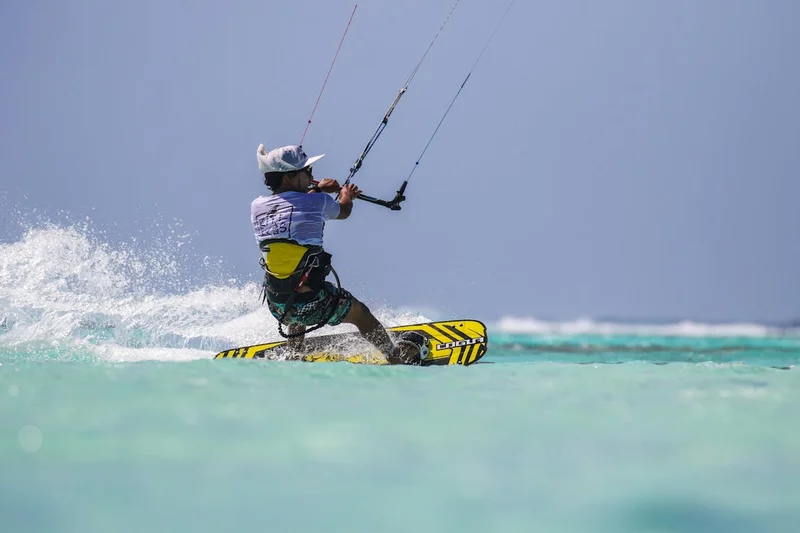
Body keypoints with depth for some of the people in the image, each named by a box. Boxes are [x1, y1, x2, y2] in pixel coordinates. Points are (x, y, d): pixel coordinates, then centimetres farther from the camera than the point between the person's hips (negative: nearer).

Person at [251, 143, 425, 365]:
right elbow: (343, 211, 11)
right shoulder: (317, 202, -13)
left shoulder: (256, 207, -3)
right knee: (360, 313, 25)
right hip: (312, 302, -4)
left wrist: (317, 189, 31)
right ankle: (397, 358, 44)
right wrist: (347, 196, 33)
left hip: (276, 306, 4)